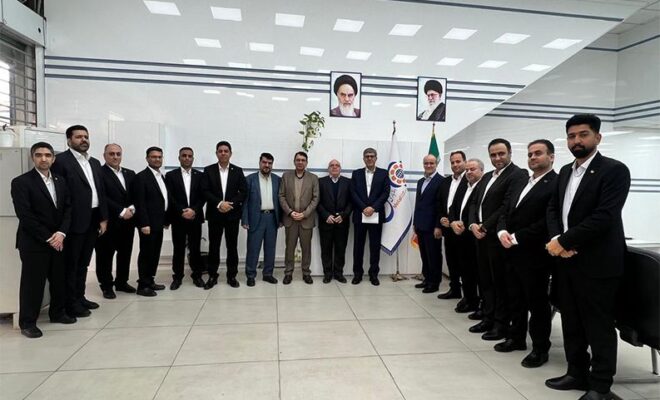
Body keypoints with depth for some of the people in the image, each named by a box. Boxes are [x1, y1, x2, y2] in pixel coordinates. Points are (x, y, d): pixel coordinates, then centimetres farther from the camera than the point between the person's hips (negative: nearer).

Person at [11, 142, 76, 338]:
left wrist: (61, 233, -9)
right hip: (33, 243, -5)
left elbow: (68, 209, 6)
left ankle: (57, 312, 29)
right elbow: (25, 215, -13)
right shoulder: (21, 182, -7)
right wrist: (47, 238, -14)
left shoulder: (60, 181, 10)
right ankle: (28, 322, 16)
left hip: (58, 241, 5)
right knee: (33, 283, 2)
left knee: (59, 279, 12)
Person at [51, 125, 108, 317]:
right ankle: (71, 303, 13)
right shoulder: (61, 160, -8)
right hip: (74, 221, -7)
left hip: (93, 220, 7)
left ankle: (80, 297, 27)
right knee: (71, 263, 4)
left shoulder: (95, 163, 14)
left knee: (83, 263, 16)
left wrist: (103, 218, 9)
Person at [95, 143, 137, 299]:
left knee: (125, 253, 12)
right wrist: (121, 211, -17)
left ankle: (122, 282, 26)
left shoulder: (130, 174, 14)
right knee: (105, 255, 4)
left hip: (128, 222, 5)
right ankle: (106, 286, 17)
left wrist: (132, 209, -9)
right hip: (108, 222, -5)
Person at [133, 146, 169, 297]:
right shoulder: (141, 177, -10)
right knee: (146, 253, -1)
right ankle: (143, 285, 7)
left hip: (158, 223, 8)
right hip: (148, 224, -8)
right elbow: (140, 203, -16)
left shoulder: (161, 176, 15)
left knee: (155, 253, 13)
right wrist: (144, 224, -21)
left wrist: (166, 220, 14)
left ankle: (150, 281, 23)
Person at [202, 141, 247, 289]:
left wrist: (230, 204, -13)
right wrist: (219, 203, -17)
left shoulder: (238, 171, 5)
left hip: (232, 214, 0)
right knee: (213, 246, 5)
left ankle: (232, 276, 16)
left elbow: (243, 191, -1)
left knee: (232, 246, 6)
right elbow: (205, 191, -4)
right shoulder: (208, 170, 3)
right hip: (214, 214, 0)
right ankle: (212, 276, 16)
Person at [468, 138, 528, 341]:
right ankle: (488, 318, 26)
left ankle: (502, 324, 15)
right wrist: (473, 224, -3)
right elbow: (474, 202, 14)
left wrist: (485, 226, -15)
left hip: (498, 237, -8)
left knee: (501, 282, 2)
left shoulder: (518, 175, -10)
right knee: (485, 280, 14)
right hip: (481, 236, 8)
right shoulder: (487, 177, 17)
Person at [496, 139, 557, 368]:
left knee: (537, 302, 5)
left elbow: (549, 221, -20)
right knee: (515, 299, 18)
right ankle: (517, 338, 33)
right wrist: (502, 232, -8)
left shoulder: (557, 184, -11)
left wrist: (517, 237, -18)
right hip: (512, 252, 8)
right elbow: (504, 212, 13)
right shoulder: (518, 185, 16)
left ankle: (540, 348, 20)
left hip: (535, 254, -8)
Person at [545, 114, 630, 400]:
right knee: (571, 323, 16)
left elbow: (604, 216, -20)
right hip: (566, 260, 7)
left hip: (596, 263, -7)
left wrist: (563, 241, -17)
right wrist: (557, 240, -7)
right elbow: (553, 209, 12)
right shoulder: (565, 172, 12)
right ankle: (577, 373, 31)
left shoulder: (614, 170, -10)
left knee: (598, 327, 5)